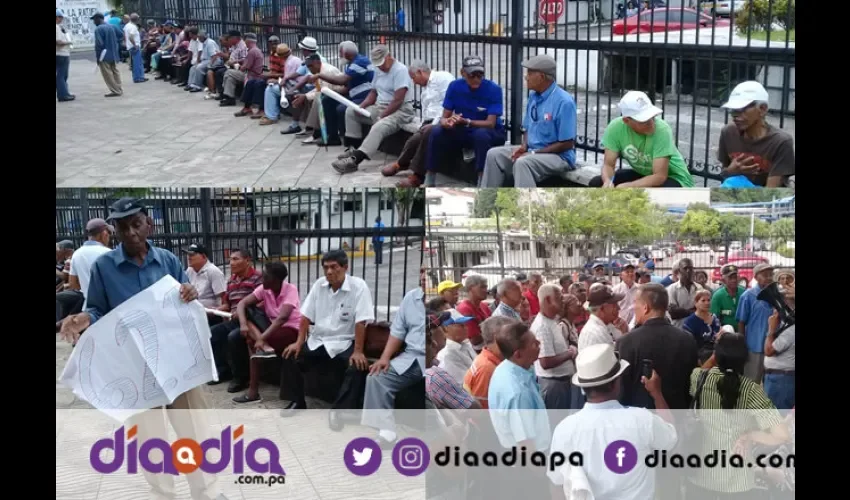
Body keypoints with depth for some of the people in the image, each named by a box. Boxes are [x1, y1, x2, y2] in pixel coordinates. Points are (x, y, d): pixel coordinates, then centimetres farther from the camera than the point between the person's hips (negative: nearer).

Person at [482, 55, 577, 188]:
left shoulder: (564, 102, -18)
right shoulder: (533, 96, 7)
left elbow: (567, 144, -19)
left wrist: (534, 153, -19)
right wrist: (524, 147, -5)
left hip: (559, 156, -8)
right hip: (532, 151, 8)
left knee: (523, 163, -35)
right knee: (494, 155, -4)